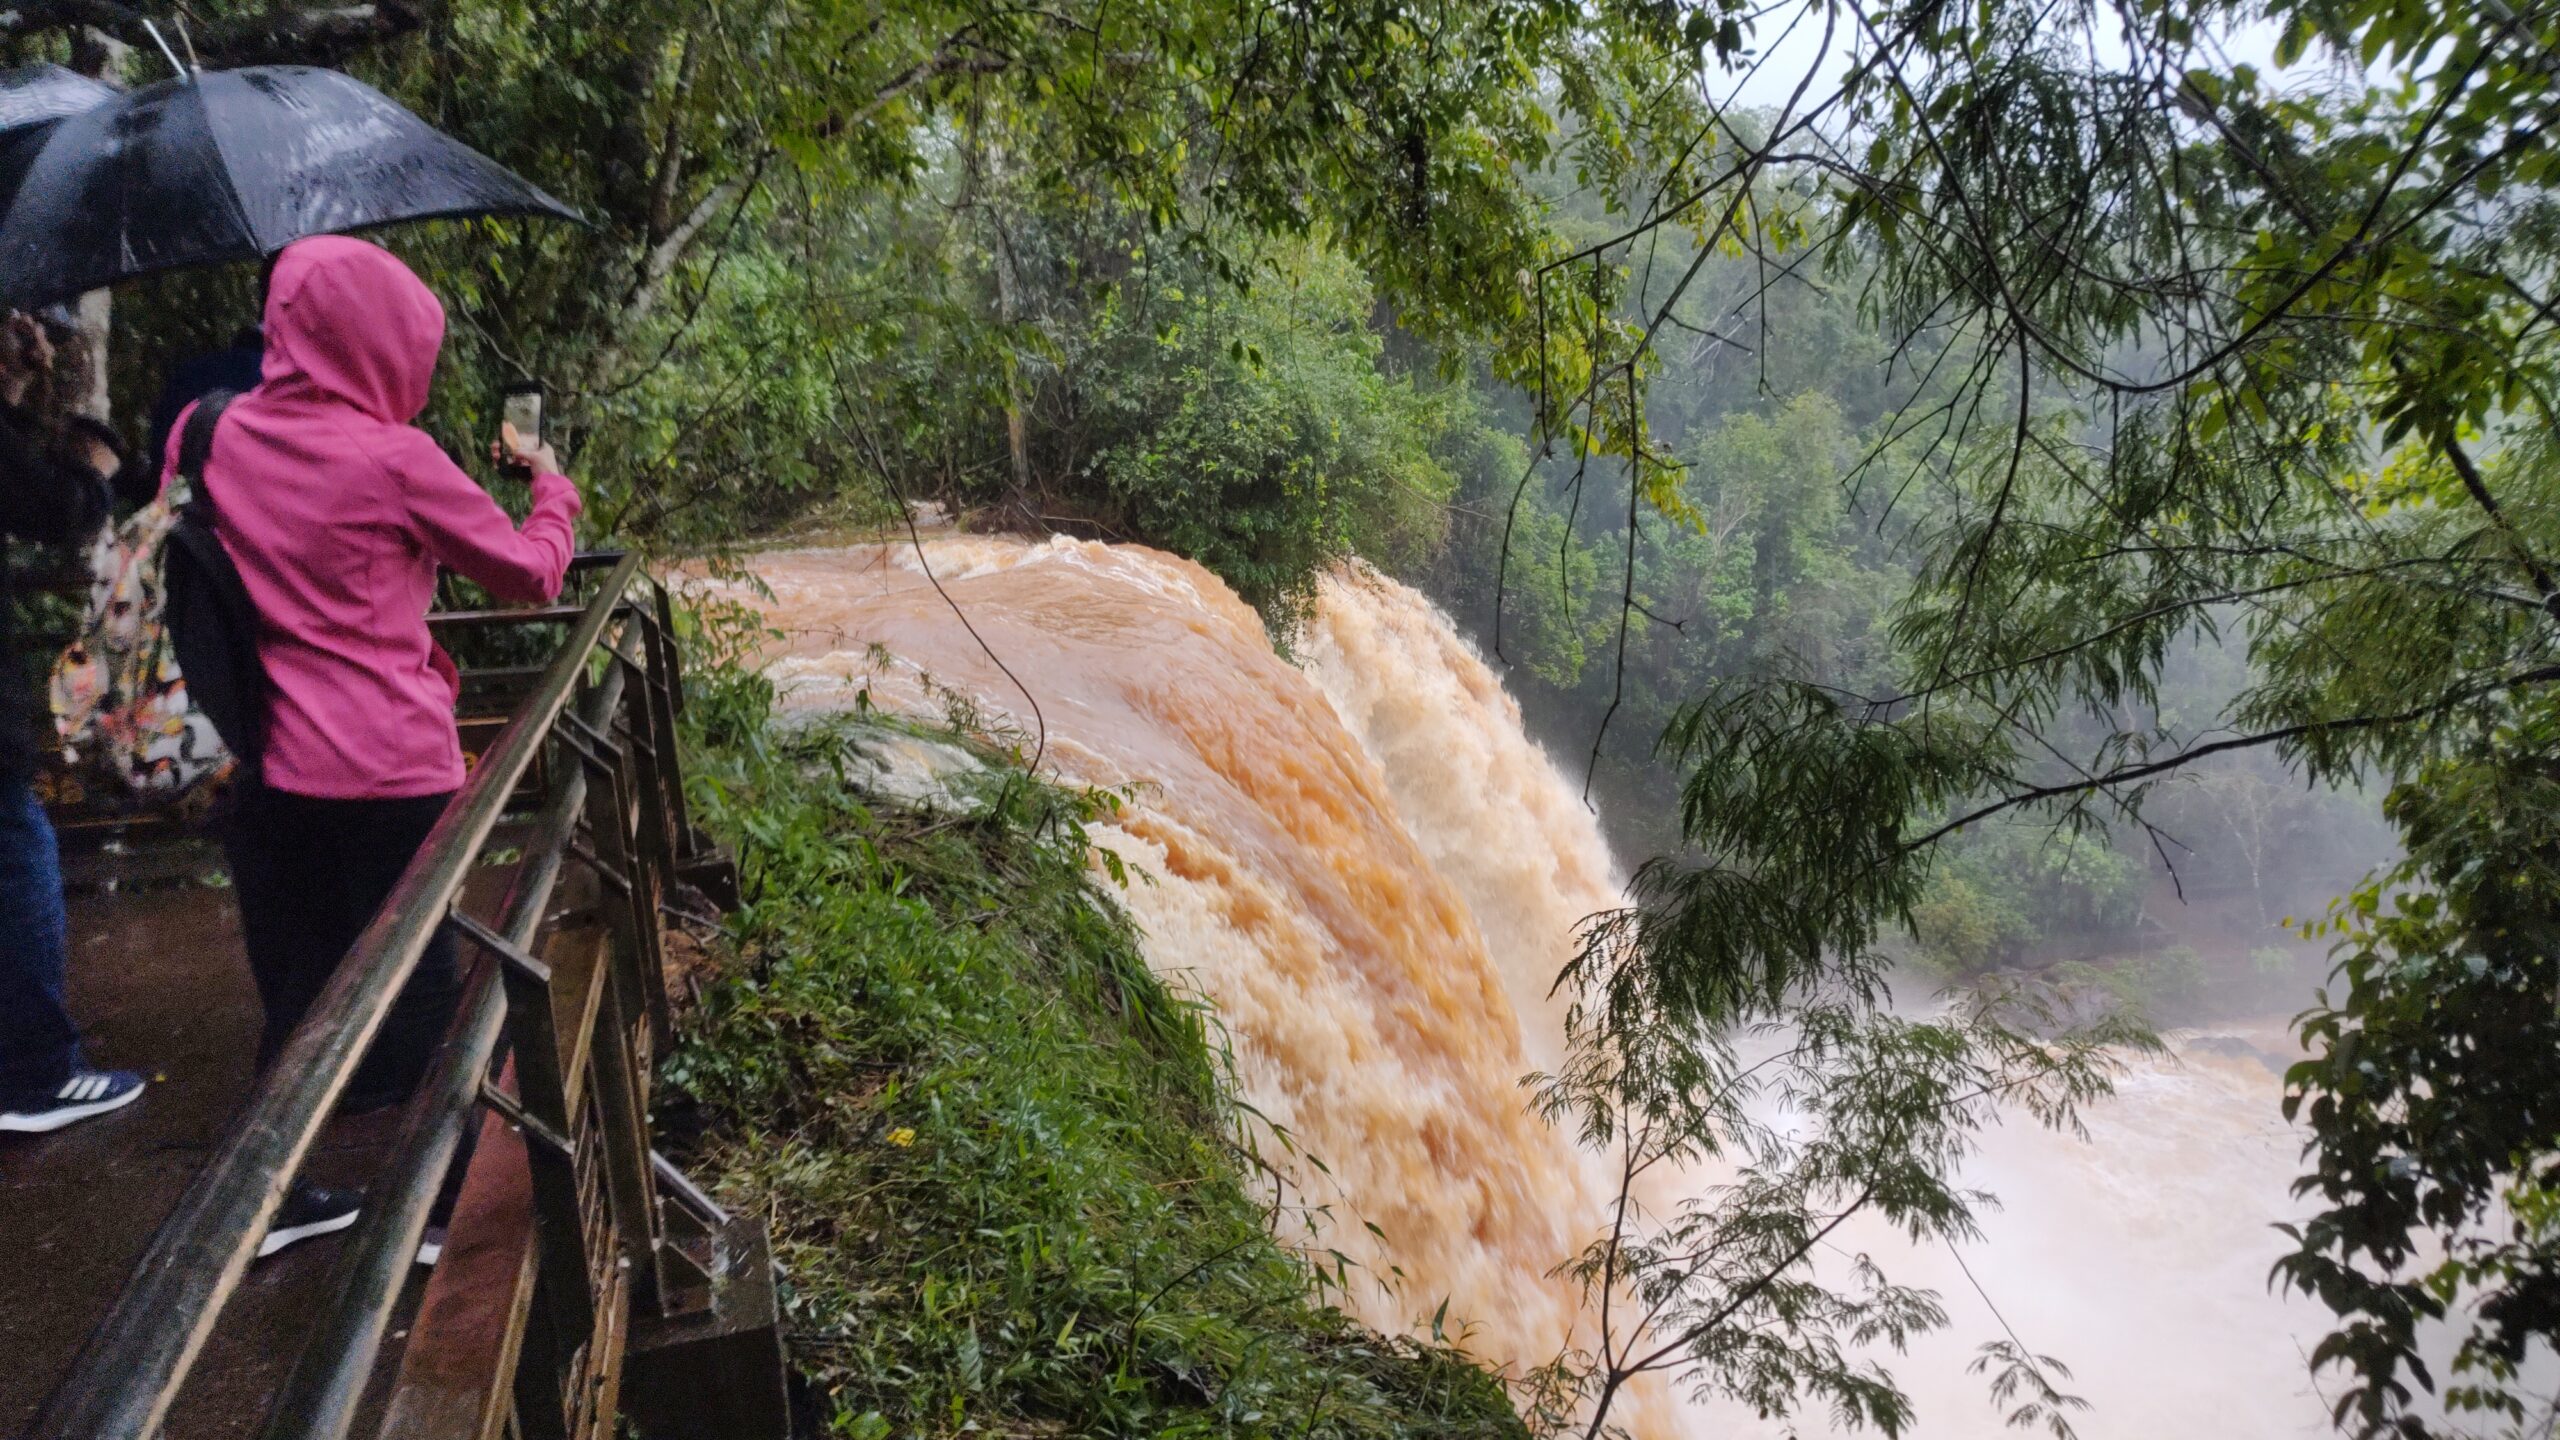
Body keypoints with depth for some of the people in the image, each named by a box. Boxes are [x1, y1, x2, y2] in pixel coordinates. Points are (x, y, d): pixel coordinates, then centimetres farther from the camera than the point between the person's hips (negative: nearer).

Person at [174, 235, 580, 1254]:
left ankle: (276, 1198, 29)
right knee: (414, 989, 9)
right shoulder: (393, 461, -12)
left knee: (295, 988, 18)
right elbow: (533, 574, -2)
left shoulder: (206, 437, 3)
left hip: (257, 768, 5)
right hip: (385, 773, -5)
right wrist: (553, 490, 14)